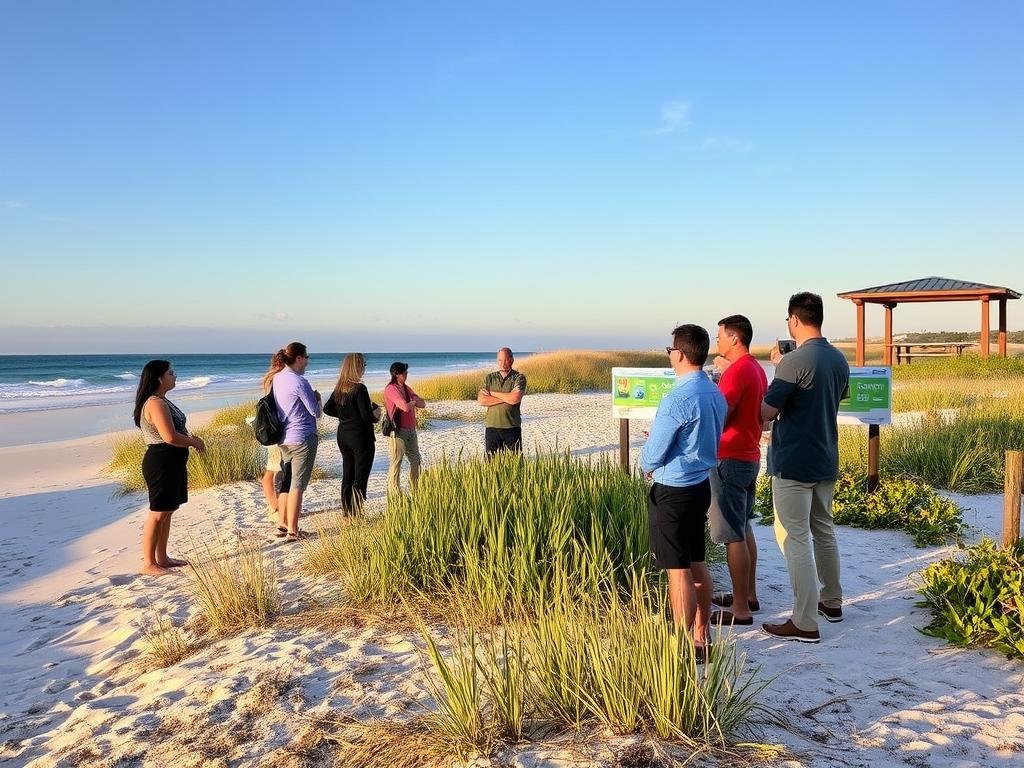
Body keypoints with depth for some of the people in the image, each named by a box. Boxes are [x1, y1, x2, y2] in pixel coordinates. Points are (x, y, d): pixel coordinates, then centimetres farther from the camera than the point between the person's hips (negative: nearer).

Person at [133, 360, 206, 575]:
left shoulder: (162, 401, 14)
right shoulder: (155, 403, -19)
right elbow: (170, 437, -27)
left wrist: (192, 440, 4)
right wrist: (195, 442, -12)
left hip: (172, 462, 11)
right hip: (161, 462, -11)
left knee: (167, 510, 16)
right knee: (158, 513, -4)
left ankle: (162, 558, 26)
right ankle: (149, 564, 4)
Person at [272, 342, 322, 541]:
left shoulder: (277, 379, 6)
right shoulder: (299, 382, -18)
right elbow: (317, 412, -12)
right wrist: (317, 398, 8)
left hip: (284, 439, 8)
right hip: (303, 439, -8)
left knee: (286, 482, 17)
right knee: (297, 485, -2)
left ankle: (284, 524, 24)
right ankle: (292, 531, 3)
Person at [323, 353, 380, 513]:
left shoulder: (339, 388, 4)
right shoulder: (359, 388, -18)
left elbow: (327, 409, 11)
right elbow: (367, 416, -20)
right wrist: (376, 415, 0)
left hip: (343, 435, 7)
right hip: (361, 436, -7)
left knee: (347, 475, 15)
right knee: (360, 478, 0)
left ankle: (347, 511, 22)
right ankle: (357, 512, 0)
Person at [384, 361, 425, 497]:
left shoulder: (407, 388, 14)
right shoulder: (391, 389, -13)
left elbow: (422, 404, 12)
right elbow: (405, 407, -24)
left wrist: (413, 401, -8)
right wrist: (414, 401, -3)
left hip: (411, 429, 9)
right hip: (397, 430, -9)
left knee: (415, 459, 13)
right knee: (396, 461, -4)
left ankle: (415, 489, 24)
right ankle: (394, 492, 2)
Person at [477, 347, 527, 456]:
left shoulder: (519, 378, 0)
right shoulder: (489, 378, 10)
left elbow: (515, 398, -16)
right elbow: (481, 400, -3)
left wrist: (491, 393, -5)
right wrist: (506, 398, -10)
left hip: (512, 427, -2)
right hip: (492, 426, 2)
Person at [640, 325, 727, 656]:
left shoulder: (677, 400, -23)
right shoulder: (715, 393, 4)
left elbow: (652, 455, -16)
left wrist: (647, 465, 7)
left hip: (673, 492, -9)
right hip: (702, 484, 9)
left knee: (679, 571, 0)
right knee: (697, 564, 18)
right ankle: (701, 636, 29)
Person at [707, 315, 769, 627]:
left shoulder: (736, 372, -19)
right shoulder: (756, 369, 12)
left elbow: (719, 418, -26)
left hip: (730, 460, -10)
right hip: (750, 457, 10)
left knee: (733, 536, -4)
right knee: (744, 529, 19)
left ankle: (740, 609, 2)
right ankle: (748, 594, 28)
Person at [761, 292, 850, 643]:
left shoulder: (795, 361, -20)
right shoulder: (839, 359, 6)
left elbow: (767, 412, -19)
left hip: (793, 465, -8)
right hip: (826, 461, 8)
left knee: (794, 539, -3)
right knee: (823, 531, 22)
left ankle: (805, 623, 0)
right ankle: (832, 601, 35)